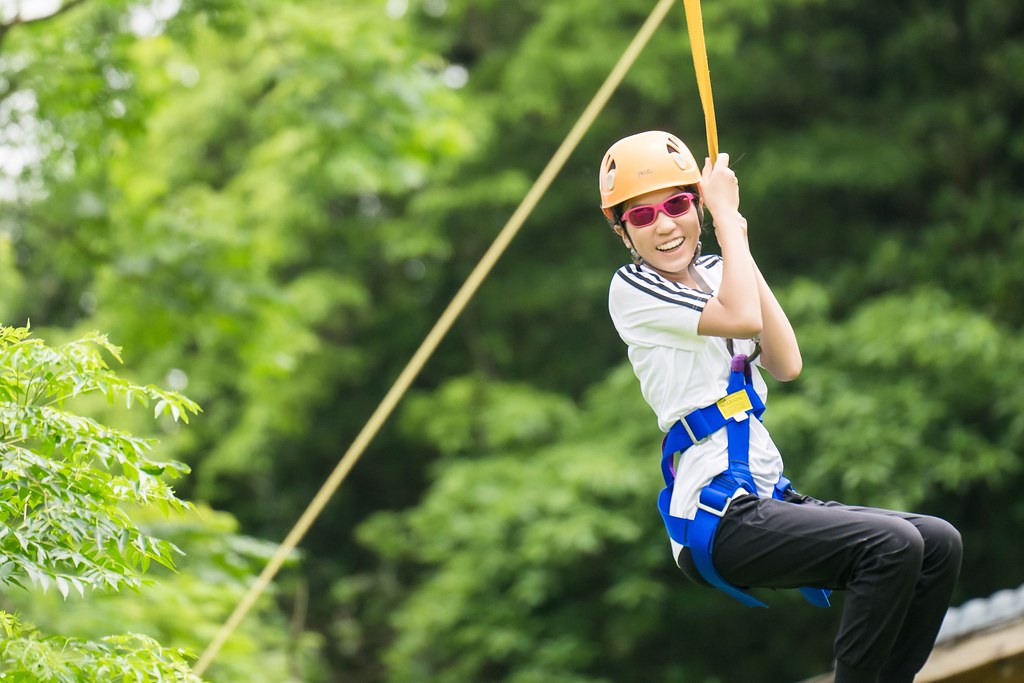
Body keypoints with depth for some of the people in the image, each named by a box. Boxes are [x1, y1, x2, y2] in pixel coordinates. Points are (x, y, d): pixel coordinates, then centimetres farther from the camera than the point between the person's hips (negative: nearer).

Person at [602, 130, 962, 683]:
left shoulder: (716, 274, 16)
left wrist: (739, 244, 2)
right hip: (714, 518, -8)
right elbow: (742, 319, -21)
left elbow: (786, 365, 3)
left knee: (940, 543, -1)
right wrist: (727, 214, -10)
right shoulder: (631, 289, -6)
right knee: (893, 544, -23)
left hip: (767, 501, 8)